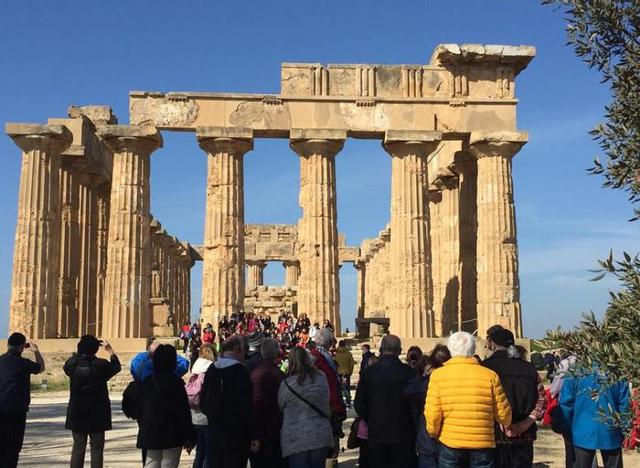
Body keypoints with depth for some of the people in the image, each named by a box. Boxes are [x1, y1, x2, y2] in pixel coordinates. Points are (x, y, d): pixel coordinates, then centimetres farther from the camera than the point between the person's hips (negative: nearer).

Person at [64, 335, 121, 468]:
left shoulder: (72, 364, -6)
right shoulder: (101, 365, -14)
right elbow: (116, 367, 5)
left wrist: (78, 353, 19)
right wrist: (110, 350, 16)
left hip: (76, 412, 3)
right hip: (97, 413, -3)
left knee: (78, 447, 14)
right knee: (97, 448, 6)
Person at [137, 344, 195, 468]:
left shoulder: (146, 382, 4)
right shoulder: (176, 382, -12)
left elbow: (141, 408, 10)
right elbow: (183, 410, -12)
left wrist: (143, 428, 21)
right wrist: (189, 438, -6)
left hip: (150, 434, 5)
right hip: (172, 435, -5)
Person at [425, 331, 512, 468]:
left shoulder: (438, 375, -5)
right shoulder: (490, 376, -4)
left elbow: (432, 415, -8)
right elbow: (504, 416, 1)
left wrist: (434, 433, 13)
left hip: (450, 445, 0)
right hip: (483, 446, 0)